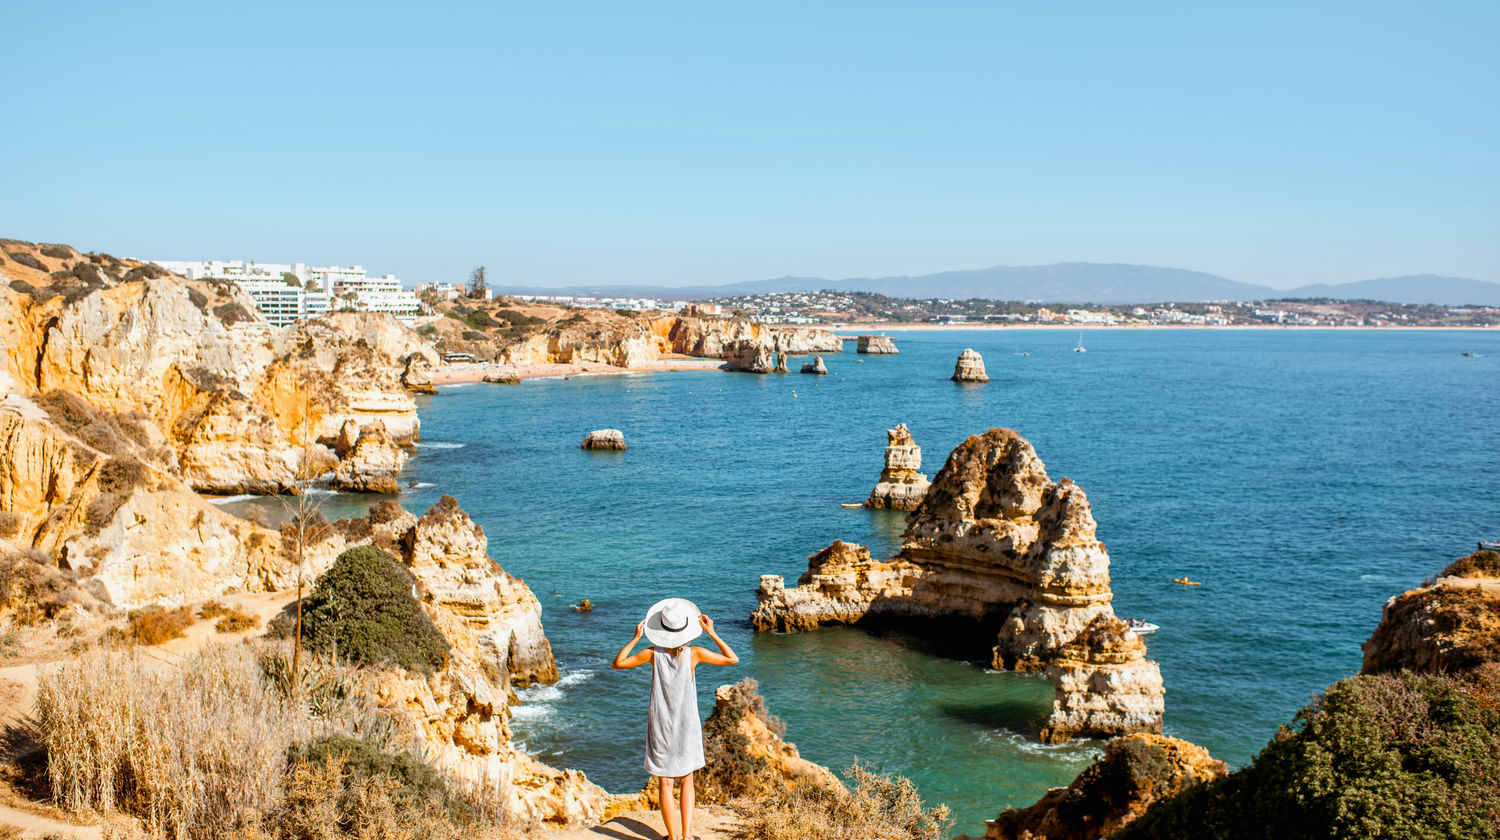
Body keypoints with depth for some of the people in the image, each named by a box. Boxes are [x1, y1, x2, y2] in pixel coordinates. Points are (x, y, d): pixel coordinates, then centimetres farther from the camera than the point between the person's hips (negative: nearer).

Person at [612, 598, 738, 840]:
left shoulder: (653, 654, -9)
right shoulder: (694, 654, -11)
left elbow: (616, 664, 0)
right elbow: (732, 659, 1)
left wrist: (635, 638, 0)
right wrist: (712, 633, 0)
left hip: (660, 726, 0)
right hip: (687, 725, 0)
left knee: (665, 783, 8)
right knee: (686, 780, 15)